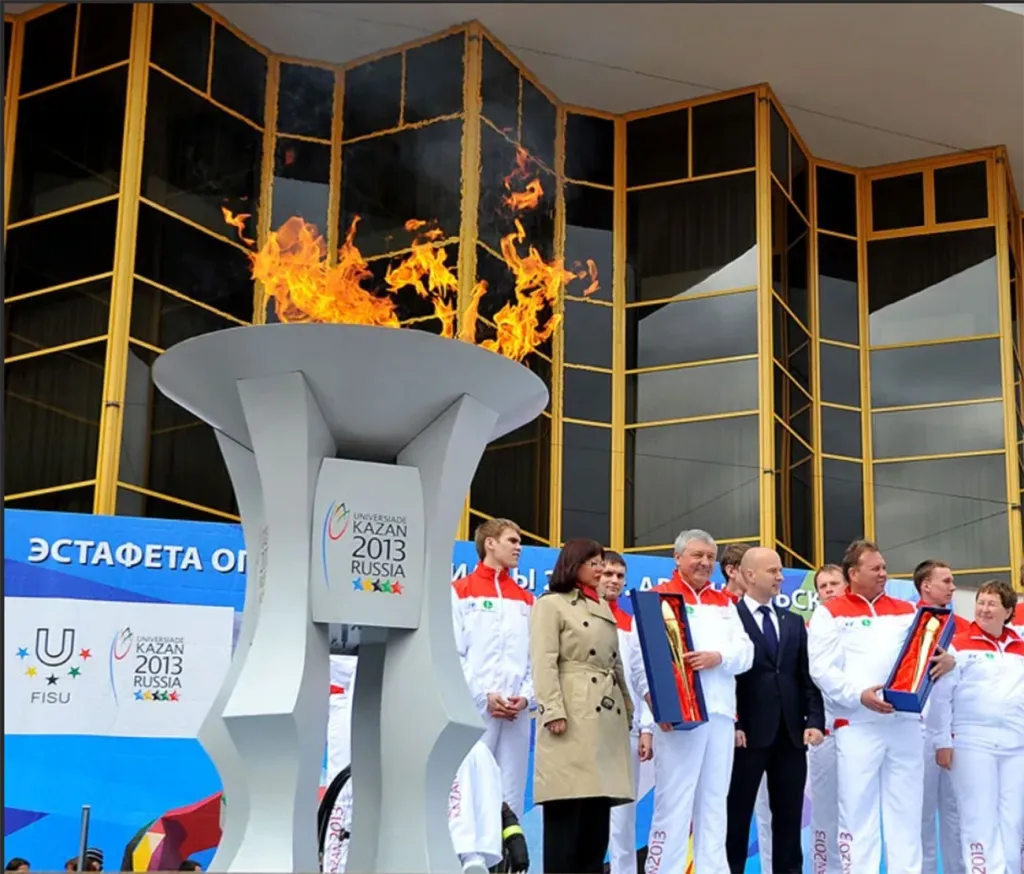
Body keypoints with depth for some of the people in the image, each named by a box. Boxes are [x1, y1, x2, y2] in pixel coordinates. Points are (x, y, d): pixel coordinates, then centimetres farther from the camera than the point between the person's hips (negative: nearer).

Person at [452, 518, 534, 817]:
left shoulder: (526, 600, 18)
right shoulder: (461, 591, 5)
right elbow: (453, 655, -3)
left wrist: (526, 696, -5)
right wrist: (483, 696, -12)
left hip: (517, 713, 4)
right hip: (473, 709, -4)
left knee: (511, 795, 4)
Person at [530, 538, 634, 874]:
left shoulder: (604, 608, 23)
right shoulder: (551, 604, 2)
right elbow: (544, 663, -8)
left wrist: (628, 710, 15)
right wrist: (553, 711, -18)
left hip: (608, 715, 7)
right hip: (573, 715, -7)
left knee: (599, 811, 6)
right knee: (566, 810, -8)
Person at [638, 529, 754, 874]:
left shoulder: (724, 604, 21)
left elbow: (746, 651, 11)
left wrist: (719, 657, -11)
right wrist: (655, 697, -22)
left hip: (721, 712, 6)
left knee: (714, 801, 8)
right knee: (673, 801, -7)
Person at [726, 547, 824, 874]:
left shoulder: (794, 622, 17)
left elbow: (808, 676, 13)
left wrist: (815, 721, 1)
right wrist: (732, 725, -14)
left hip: (790, 734, 5)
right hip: (749, 734, -5)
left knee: (789, 817, 8)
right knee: (737, 815, 2)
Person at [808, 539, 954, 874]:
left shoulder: (905, 610, 17)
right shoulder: (830, 613, 4)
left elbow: (929, 649, 11)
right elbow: (821, 669, -5)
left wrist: (947, 660, -13)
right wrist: (859, 694, -19)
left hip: (906, 723, 4)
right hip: (857, 725, -4)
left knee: (907, 809, 6)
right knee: (857, 810, -2)